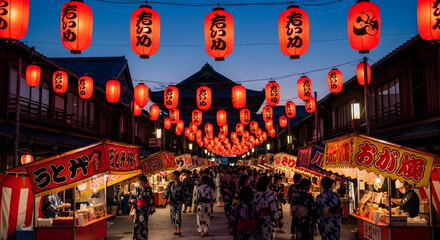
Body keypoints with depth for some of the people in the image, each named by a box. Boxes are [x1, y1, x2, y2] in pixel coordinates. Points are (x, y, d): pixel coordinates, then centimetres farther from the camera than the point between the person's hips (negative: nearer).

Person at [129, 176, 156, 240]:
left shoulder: (148, 190, -4)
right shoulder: (137, 190, 6)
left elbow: (151, 200, -3)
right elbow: (132, 198, 12)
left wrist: (150, 210, -3)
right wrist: (133, 205, 2)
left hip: (145, 210, -3)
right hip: (137, 209, 3)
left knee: (144, 224, 0)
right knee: (136, 224, 1)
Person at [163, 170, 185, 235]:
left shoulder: (181, 184, 0)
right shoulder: (170, 184, 3)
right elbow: (167, 192, -1)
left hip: (179, 202, -2)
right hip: (172, 202, 2)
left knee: (178, 215, -10)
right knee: (173, 215, 3)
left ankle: (178, 231, -11)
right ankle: (175, 230, 13)